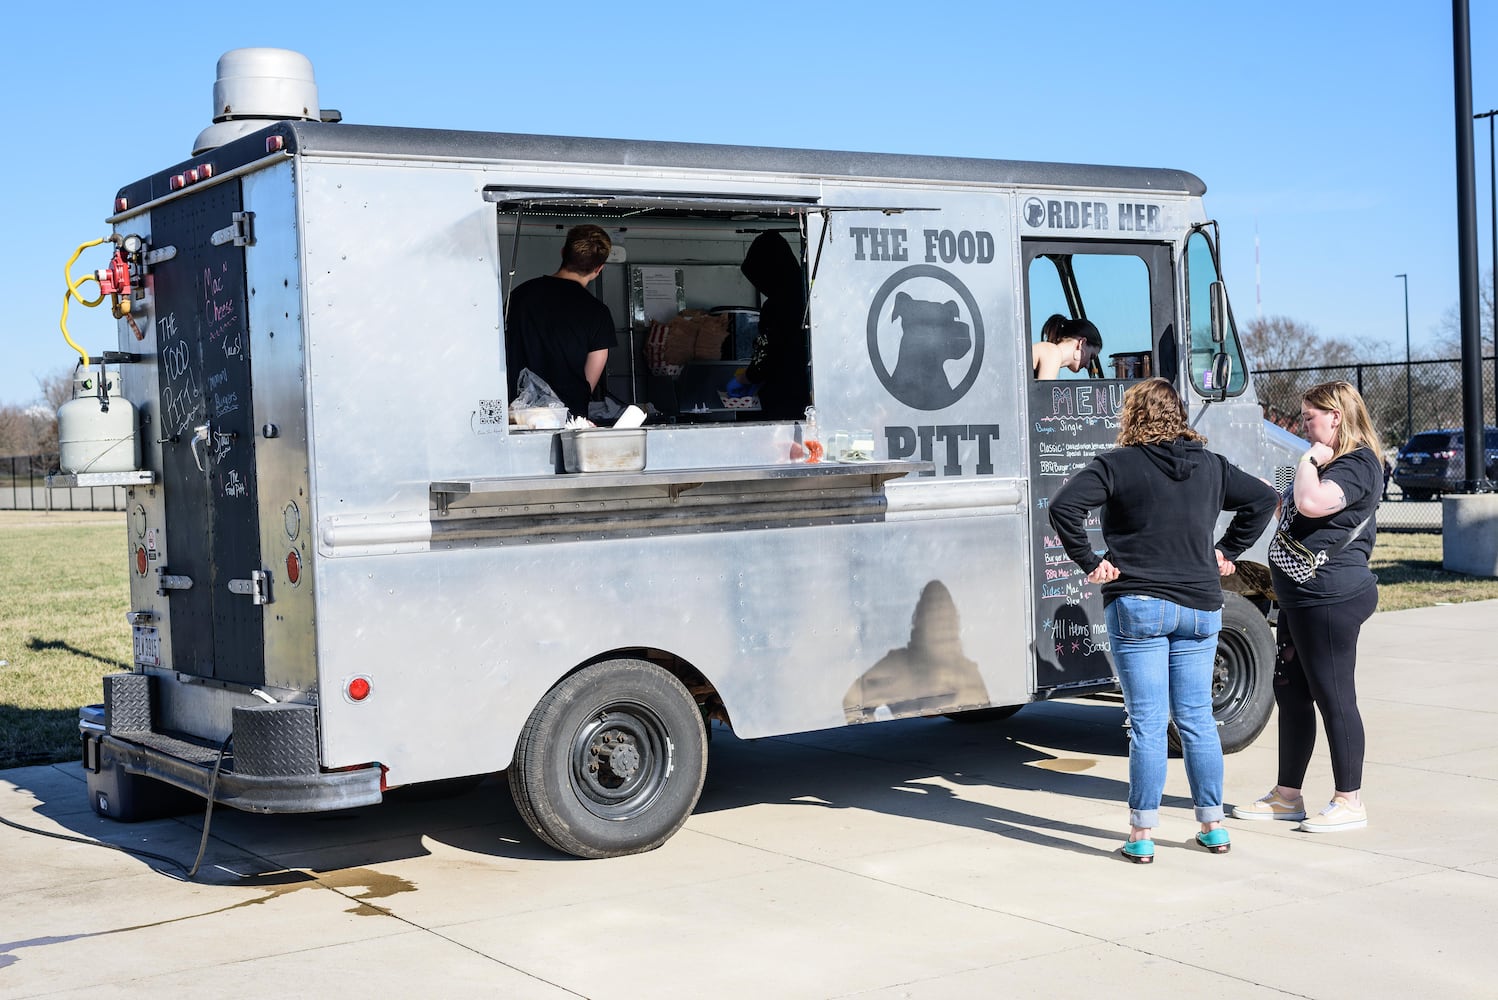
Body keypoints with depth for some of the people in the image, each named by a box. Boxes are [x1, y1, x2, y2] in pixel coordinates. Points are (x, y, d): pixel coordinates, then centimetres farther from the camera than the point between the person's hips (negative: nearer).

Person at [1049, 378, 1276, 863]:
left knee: (1147, 724, -2)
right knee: (1197, 719, 13)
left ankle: (1142, 836, 2)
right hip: (1200, 608, 4)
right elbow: (1262, 499, 18)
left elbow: (1064, 506, -17)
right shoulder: (1211, 466, 10)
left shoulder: (1118, 465, -6)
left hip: (1137, 607, -4)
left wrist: (1089, 562, -9)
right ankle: (1213, 826, 19)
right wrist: (1226, 552, 17)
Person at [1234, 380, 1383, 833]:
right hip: (1300, 597, 11)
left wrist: (1308, 460, -16)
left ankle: (1349, 801, 5)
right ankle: (1286, 796, 23)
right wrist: (1272, 497, 13)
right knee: (1290, 693, 14)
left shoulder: (1358, 464, -14)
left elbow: (1313, 503, -30)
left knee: (1333, 697, -4)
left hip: (1330, 598, -11)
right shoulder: (1327, 463, 19)